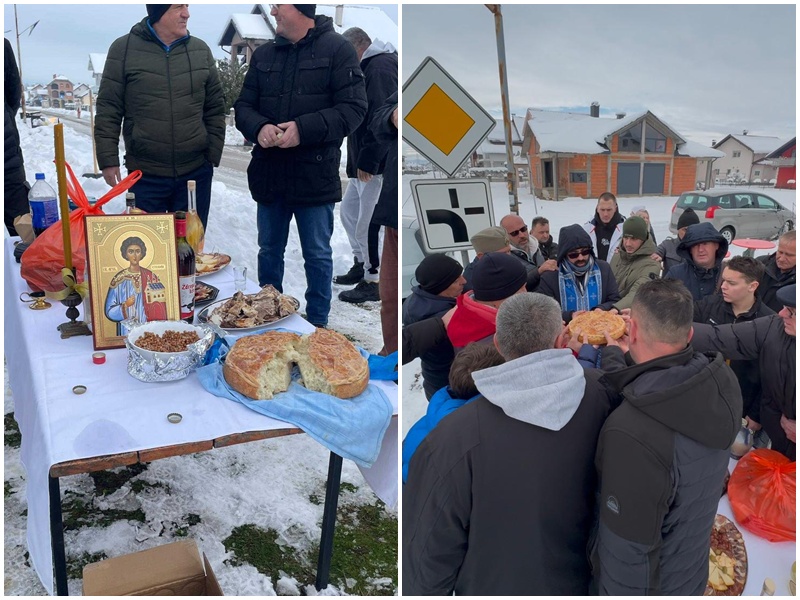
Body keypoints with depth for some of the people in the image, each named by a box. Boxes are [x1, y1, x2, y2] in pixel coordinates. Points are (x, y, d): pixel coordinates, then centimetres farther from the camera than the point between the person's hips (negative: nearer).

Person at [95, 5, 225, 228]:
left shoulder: (201, 50, 5)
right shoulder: (124, 49, -3)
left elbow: (215, 108, 9)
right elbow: (108, 110, 0)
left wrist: (213, 155, 4)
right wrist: (108, 159, -4)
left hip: (196, 172, 2)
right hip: (145, 175, -2)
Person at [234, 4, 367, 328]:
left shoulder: (337, 49, -4)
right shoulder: (263, 54, 11)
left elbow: (353, 108, -12)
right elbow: (243, 106, 11)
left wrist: (304, 129, -22)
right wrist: (259, 128, -12)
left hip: (315, 175, -5)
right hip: (269, 174, 5)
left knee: (318, 256, 6)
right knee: (269, 251, 15)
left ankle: (317, 325, 21)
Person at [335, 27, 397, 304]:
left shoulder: (381, 67, -14)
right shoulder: (370, 67, 20)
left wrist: (367, 160, -24)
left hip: (377, 164, -11)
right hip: (364, 163, 11)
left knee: (368, 221, -7)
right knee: (349, 210, 19)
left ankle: (373, 282, 3)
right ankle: (361, 264, 32)